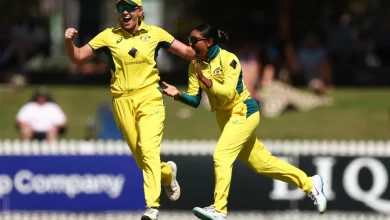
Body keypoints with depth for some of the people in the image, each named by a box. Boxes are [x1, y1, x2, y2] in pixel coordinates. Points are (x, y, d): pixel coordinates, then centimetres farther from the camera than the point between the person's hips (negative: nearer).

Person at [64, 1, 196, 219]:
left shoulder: (155, 34, 2)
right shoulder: (109, 36, 3)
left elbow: (187, 52, 7)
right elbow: (77, 57, 5)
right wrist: (69, 42, -15)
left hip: (149, 99, -2)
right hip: (123, 102, 2)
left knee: (149, 150, -21)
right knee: (142, 159, 6)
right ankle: (167, 172, 40)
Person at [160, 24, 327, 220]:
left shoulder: (228, 59, -19)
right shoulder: (195, 66, -1)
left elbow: (229, 92, -29)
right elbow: (194, 100, -3)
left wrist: (205, 81, -41)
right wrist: (178, 95, -22)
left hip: (243, 112, -8)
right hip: (224, 116, 8)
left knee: (221, 155, -23)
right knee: (262, 163, 13)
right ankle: (310, 184, 26)